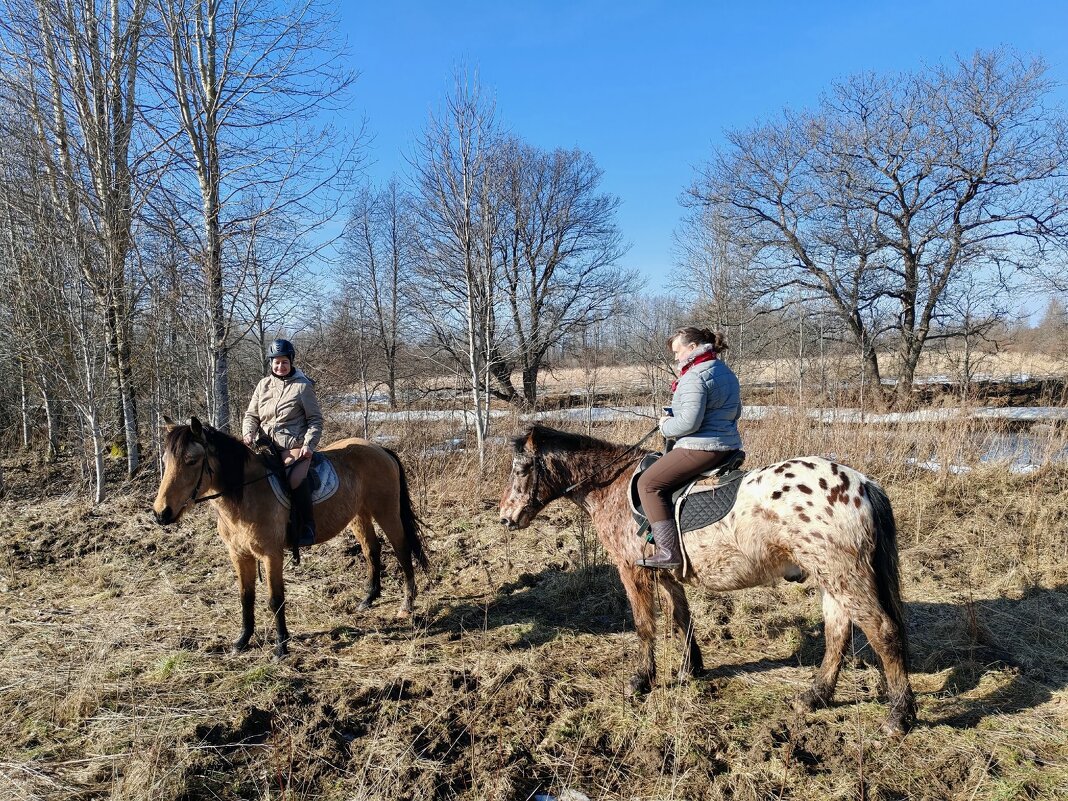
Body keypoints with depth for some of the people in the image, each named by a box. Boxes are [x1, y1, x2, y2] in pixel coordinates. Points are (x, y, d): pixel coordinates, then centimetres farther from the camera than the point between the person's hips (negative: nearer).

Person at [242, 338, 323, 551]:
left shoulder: (303, 385, 2)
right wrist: (248, 432, -4)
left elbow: (316, 420, 1)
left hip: (295, 447, -5)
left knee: (296, 480, -31)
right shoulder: (263, 385, 15)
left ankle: (307, 526, -17)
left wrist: (308, 445, -12)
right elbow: (251, 415, 18)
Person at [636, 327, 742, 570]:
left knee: (648, 484, -7)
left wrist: (666, 425, -7)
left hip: (700, 449, -11)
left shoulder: (694, 377, -18)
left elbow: (688, 423, -26)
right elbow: (736, 412, 25)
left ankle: (669, 552, -12)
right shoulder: (727, 372, 14)